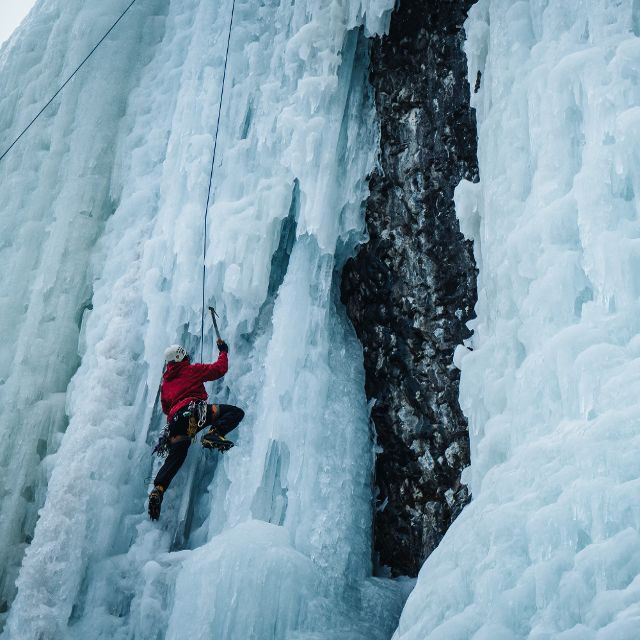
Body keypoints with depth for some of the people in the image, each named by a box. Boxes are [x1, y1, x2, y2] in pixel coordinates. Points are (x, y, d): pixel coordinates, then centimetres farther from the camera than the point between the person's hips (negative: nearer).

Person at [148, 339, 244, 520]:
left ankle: (158, 489, -19)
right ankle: (214, 434, -28)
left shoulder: (165, 382, 31)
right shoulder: (193, 370, 16)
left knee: (175, 457, 1)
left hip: (174, 420, 6)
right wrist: (223, 351, 34)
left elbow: (165, 408, 34)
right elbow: (220, 368, 17)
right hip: (194, 411, -6)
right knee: (236, 412, -6)